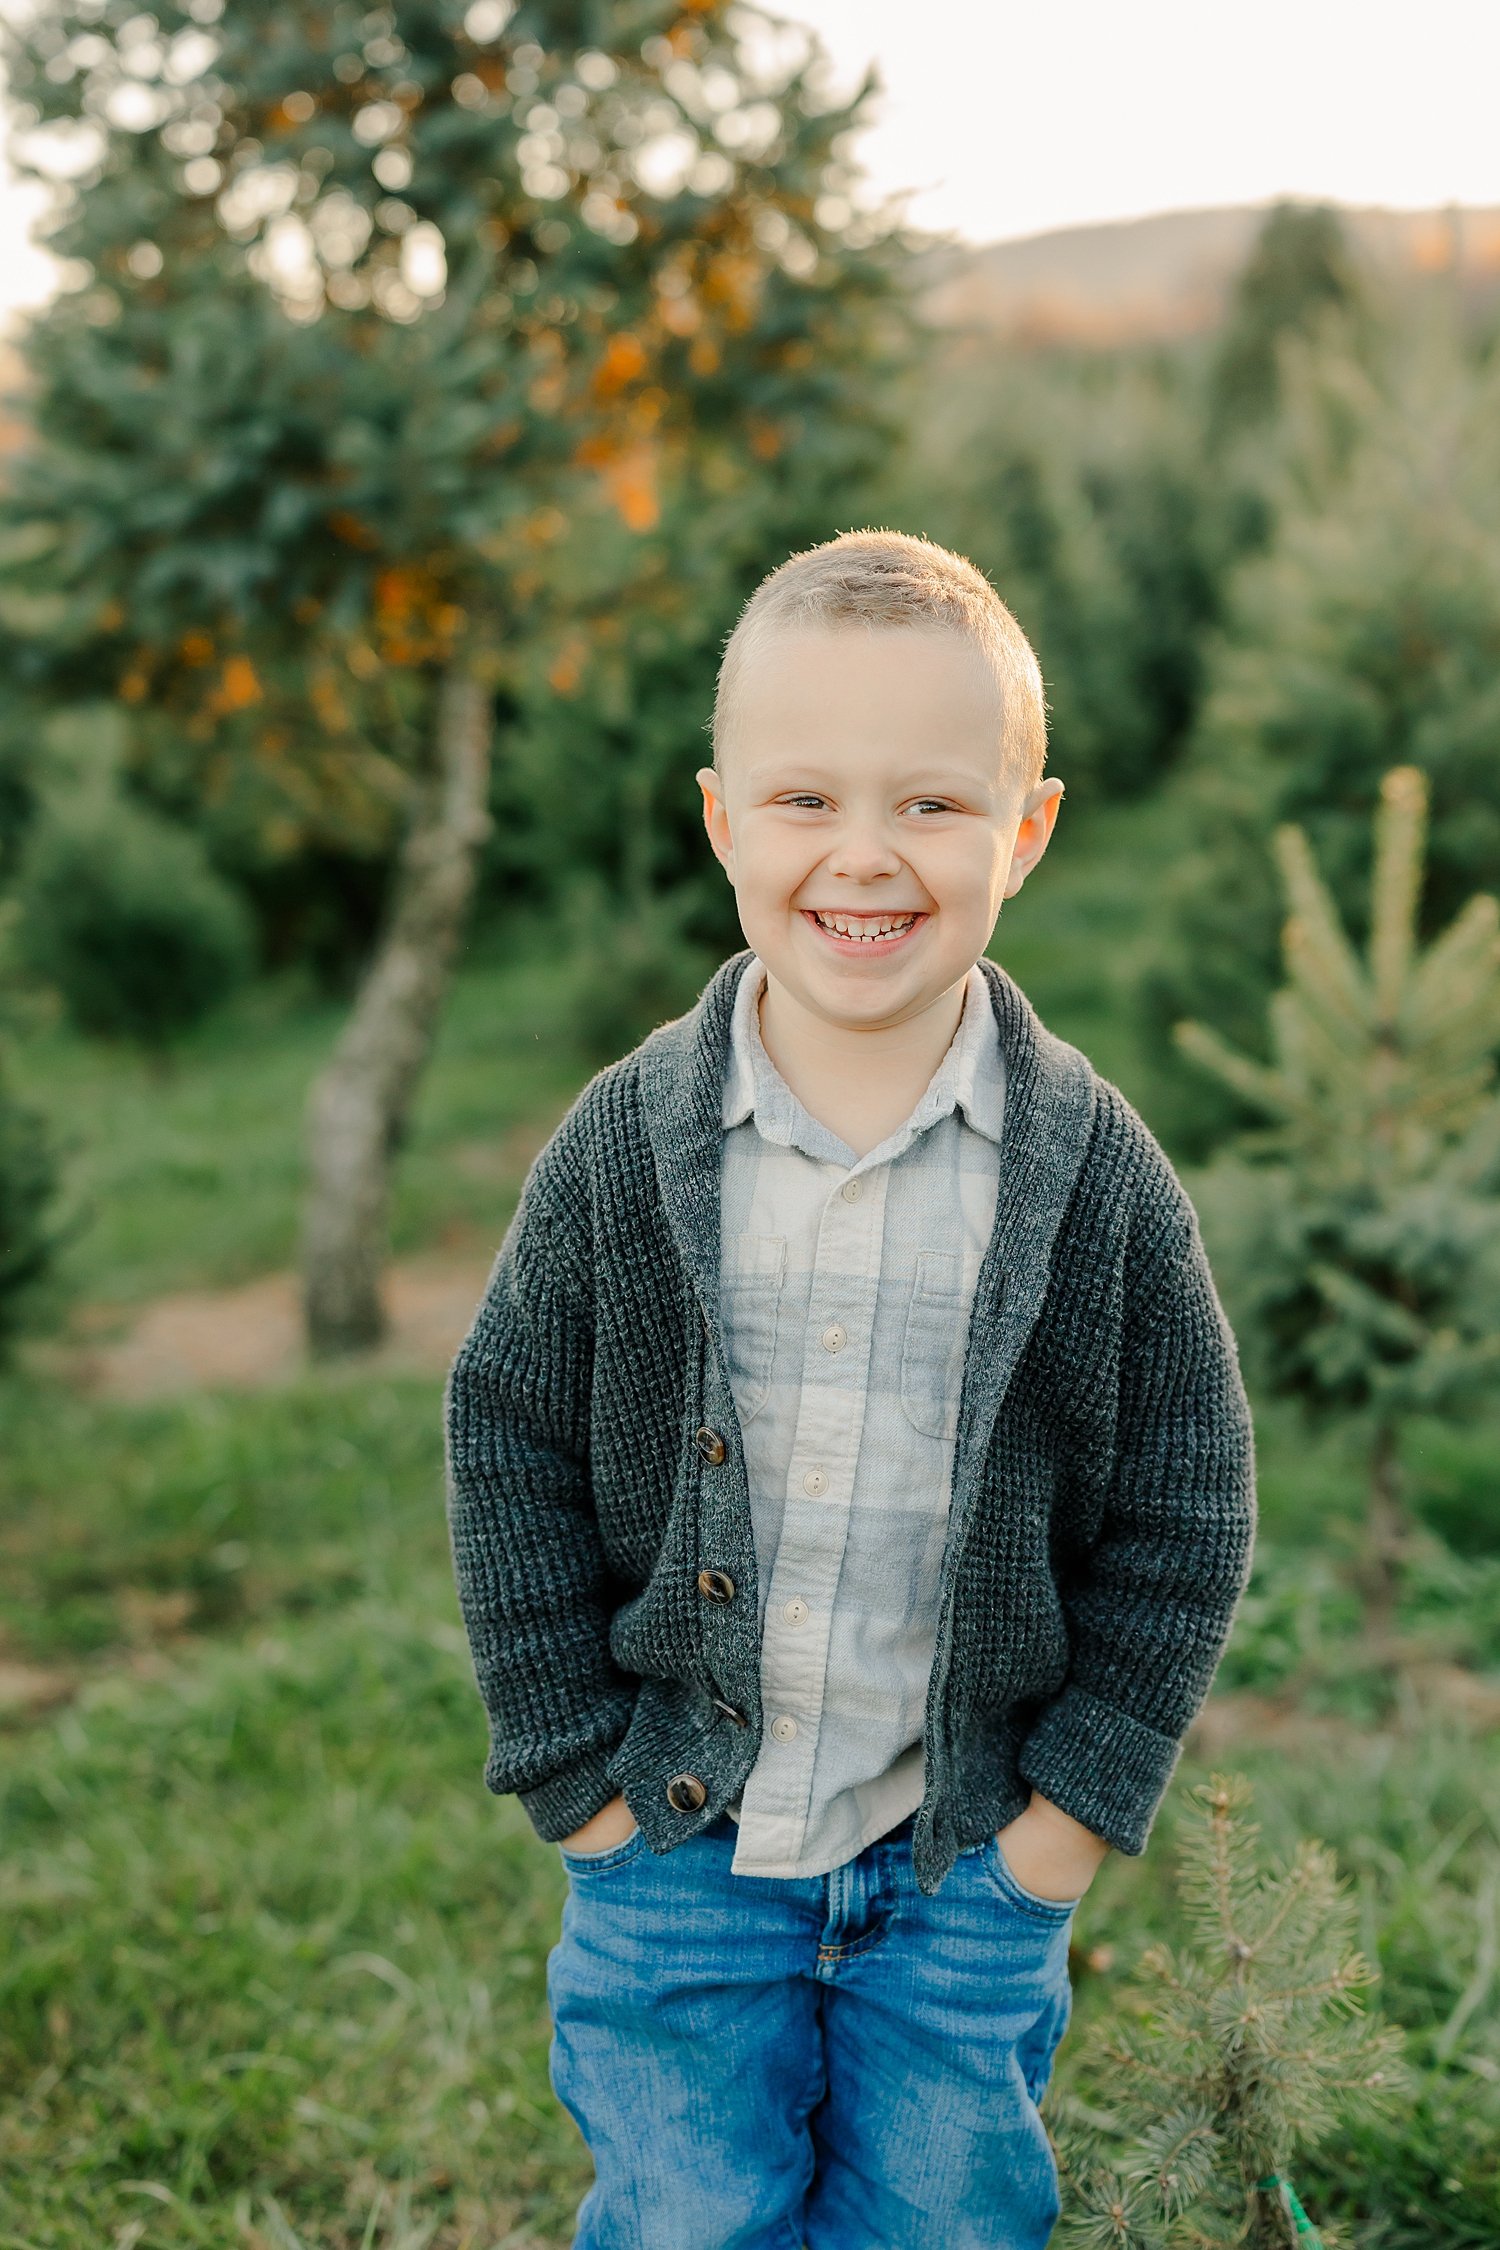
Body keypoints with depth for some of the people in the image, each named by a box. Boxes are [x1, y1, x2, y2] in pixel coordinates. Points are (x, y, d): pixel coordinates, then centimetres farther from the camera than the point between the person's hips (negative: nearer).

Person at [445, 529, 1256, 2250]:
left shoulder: (1098, 1173, -10)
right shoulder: (622, 1151, -10)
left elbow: (1182, 1509, -2)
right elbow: (508, 1444, -2)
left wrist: (1083, 1795, -4)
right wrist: (572, 1765, -4)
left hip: (974, 1853, 0)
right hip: (677, 1839, 0)